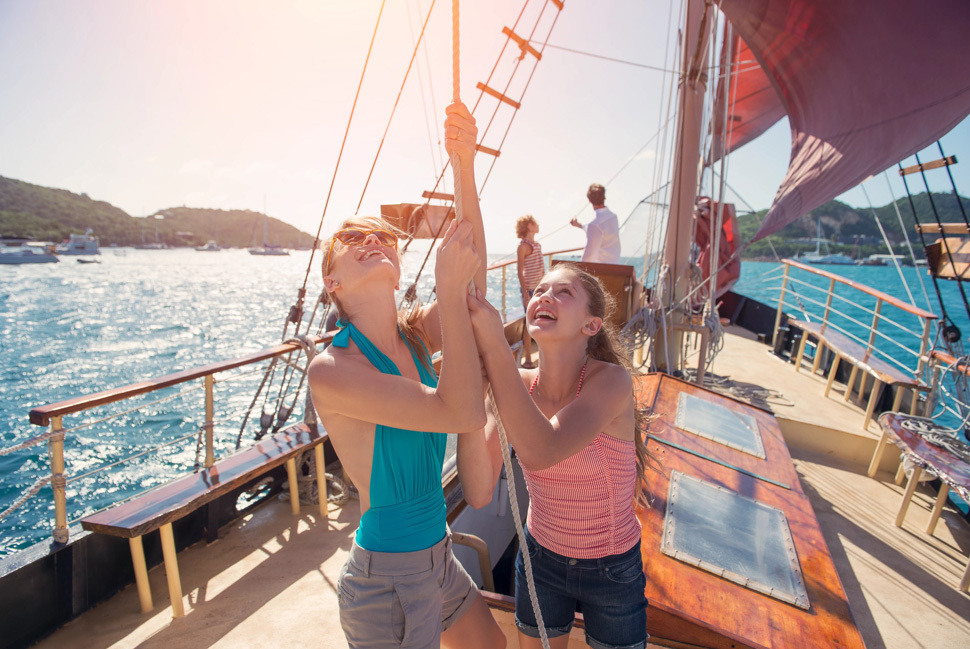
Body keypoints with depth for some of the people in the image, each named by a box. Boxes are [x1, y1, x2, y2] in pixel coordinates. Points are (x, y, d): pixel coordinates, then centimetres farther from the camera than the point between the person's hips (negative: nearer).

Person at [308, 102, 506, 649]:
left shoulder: (414, 336, -4)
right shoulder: (331, 371, -25)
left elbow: (472, 276, -18)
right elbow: (464, 413, -32)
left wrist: (466, 166, -25)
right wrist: (450, 286, -29)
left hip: (437, 556, 7)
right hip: (387, 583, -7)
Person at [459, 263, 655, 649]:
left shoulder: (611, 380, -26)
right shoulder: (517, 386, -16)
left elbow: (540, 452, -43)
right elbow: (479, 494, -24)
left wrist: (492, 344, -43)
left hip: (613, 572, -3)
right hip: (541, 559, 3)